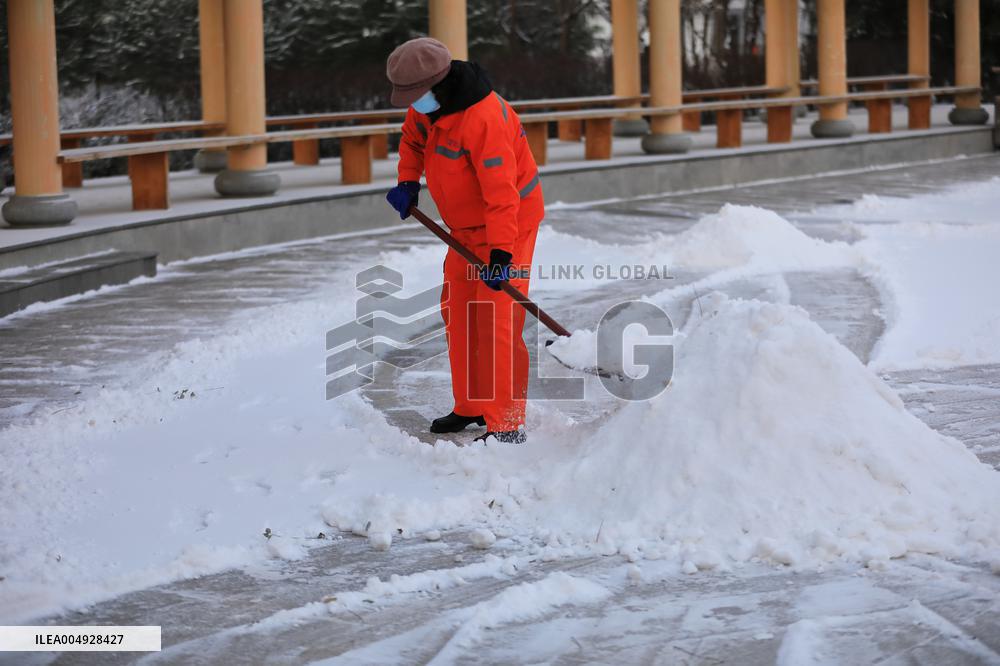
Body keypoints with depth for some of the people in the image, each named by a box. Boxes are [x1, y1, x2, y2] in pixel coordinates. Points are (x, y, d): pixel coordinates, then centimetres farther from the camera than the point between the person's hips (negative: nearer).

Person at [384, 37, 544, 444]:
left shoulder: (483, 119, -32)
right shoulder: (428, 104, -4)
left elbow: (501, 193, -32)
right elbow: (412, 139, 19)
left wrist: (500, 253, -34)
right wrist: (407, 183, 2)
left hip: (509, 223, -9)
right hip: (466, 226, 9)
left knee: (496, 319, -14)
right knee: (457, 311, 14)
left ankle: (507, 425, -12)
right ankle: (471, 407, 28)